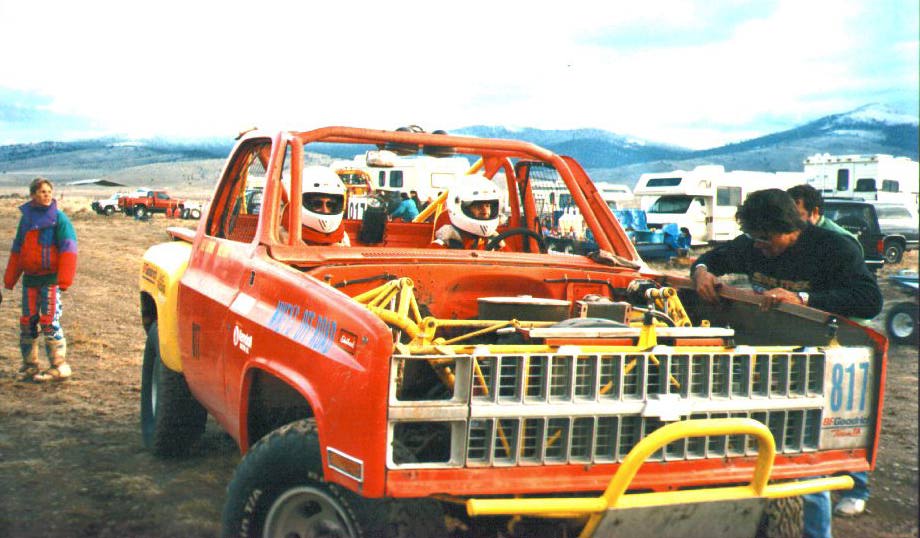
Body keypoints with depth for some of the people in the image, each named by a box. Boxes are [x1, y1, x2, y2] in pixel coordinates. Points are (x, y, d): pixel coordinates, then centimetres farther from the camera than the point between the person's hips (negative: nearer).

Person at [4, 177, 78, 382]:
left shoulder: (59, 218, -5)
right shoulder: (26, 217, 10)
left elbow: (68, 249, -10)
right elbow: (17, 250, 17)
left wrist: (64, 279, -18)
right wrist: (10, 278, 15)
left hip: (51, 277, -5)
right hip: (30, 278, 5)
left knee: (49, 321, -9)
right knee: (27, 321, 9)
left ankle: (59, 366, -2)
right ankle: (29, 364, 21)